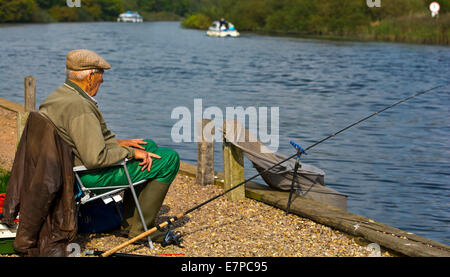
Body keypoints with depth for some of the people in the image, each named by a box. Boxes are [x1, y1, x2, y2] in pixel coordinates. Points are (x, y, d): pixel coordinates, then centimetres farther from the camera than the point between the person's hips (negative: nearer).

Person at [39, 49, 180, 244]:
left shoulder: (56, 97, 6)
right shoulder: (78, 107, -26)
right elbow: (95, 158, -31)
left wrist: (118, 143, 10)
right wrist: (129, 152, -16)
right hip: (93, 176, -10)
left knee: (149, 146, 26)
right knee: (169, 159, -6)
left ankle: (130, 220, 25)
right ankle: (140, 227, 1)